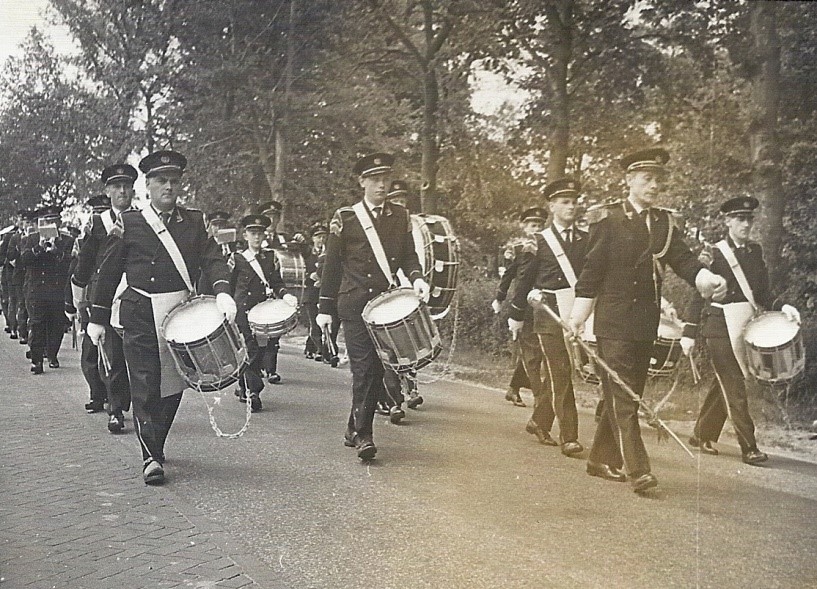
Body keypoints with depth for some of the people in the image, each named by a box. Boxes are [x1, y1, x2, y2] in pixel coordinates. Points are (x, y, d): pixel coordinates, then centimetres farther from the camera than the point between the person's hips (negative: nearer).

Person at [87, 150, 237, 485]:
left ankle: (156, 444, 29)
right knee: (145, 386, -4)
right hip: (141, 316, -3)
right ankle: (151, 458, 3)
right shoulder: (129, 223, 3)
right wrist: (98, 318, 6)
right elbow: (109, 272, 6)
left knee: (173, 384, 9)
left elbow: (213, 259, -2)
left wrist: (222, 292, -22)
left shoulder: (194, 221, 9)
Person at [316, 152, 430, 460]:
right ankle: (363, 434, 0)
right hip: (355, 305, -4)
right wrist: (325, 308, 1)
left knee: (377, 369, 7)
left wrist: (416, 278, -12)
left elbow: (408, 255, 10)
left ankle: (355, 429, 22)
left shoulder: (400, 216, 10)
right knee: (365, 368, -9)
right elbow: (332, 265, 2)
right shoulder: (345, 217, 0)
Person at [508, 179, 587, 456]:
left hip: (578, 315, 4)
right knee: (561, 374, -6)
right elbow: (523, 282, 5)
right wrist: (516, 317, 8)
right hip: (549, 314, -4)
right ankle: (568, 437, -2)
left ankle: (540, 421, 30)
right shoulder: (539, 243, 2)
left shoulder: (586, 241, 11)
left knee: (563, 373, 10)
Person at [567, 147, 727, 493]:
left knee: (628, 395, 12)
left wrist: (706, 279, -20)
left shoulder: (663, 222, 12)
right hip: (614, 322, -6)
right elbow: (592, 269, -6)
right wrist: (578, 317, -7)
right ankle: (638, 470, -6)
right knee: (621, 397, -7)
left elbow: (681, 258, 0)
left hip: (646, 322, 6)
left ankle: (602, 460, 24)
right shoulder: (608, 219, -4)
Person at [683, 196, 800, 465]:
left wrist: (781, 307, -7)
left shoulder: (755, 251, 11)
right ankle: (749, 447, 0)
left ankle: (702, 435, 27)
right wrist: (689, 333, -8)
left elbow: (763, 290, 13)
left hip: (747, 327, 6)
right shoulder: (714, 254, -5)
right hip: (720, 327, -6)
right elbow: (699, 294, -5)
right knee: (734, 387, -5)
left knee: (726, 383, 13)